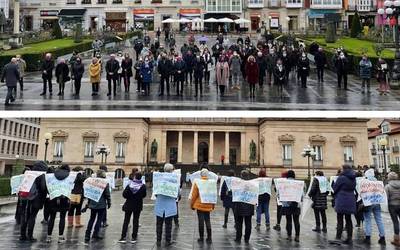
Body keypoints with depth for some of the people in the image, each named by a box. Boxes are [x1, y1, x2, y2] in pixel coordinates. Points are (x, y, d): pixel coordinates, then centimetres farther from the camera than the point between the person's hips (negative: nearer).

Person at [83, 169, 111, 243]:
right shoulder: (105, 183, -10)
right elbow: (107, 194, -9)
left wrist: (88, 204, 17)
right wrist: (109, 203, 5)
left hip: (93, 204, 4)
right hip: (102, 204, -4)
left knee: (92, 219, 13)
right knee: (99, 219, 7)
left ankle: (87, 235, 9)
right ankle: (95, 234, 5)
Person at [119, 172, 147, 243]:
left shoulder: (130, 185, -12)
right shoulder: (143, 186, -12)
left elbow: (124, 194, -13)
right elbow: (144, 195, -3)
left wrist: (129, 197, 6)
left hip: (129, 205, 0)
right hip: (138, 206, 0)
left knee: (126, 221, 9)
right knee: (135, 221, 8)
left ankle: (123, 237, 8)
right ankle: (134, 238, 10)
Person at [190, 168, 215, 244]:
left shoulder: (197, 183, -10)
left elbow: (194, 195, -7)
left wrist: (192, 204, 6)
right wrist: (213, 205, 20)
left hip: (199, 206, -3)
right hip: (208, 206, 3)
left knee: (201, 221, 4)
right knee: (208, 221, 9)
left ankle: (201, 238, 10)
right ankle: (209, 238, 11)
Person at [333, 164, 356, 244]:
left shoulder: (341, 178, -13)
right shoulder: (353, 178, 9)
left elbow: (334, 188, -7)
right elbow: (354, 188, 18)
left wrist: (335, 194, 12)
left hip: (342, 201, -6)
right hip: (351, 201, 7)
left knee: (340, 220, -2)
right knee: (348, 219, 11)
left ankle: (338, 238, -1)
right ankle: (349, 238, 12)